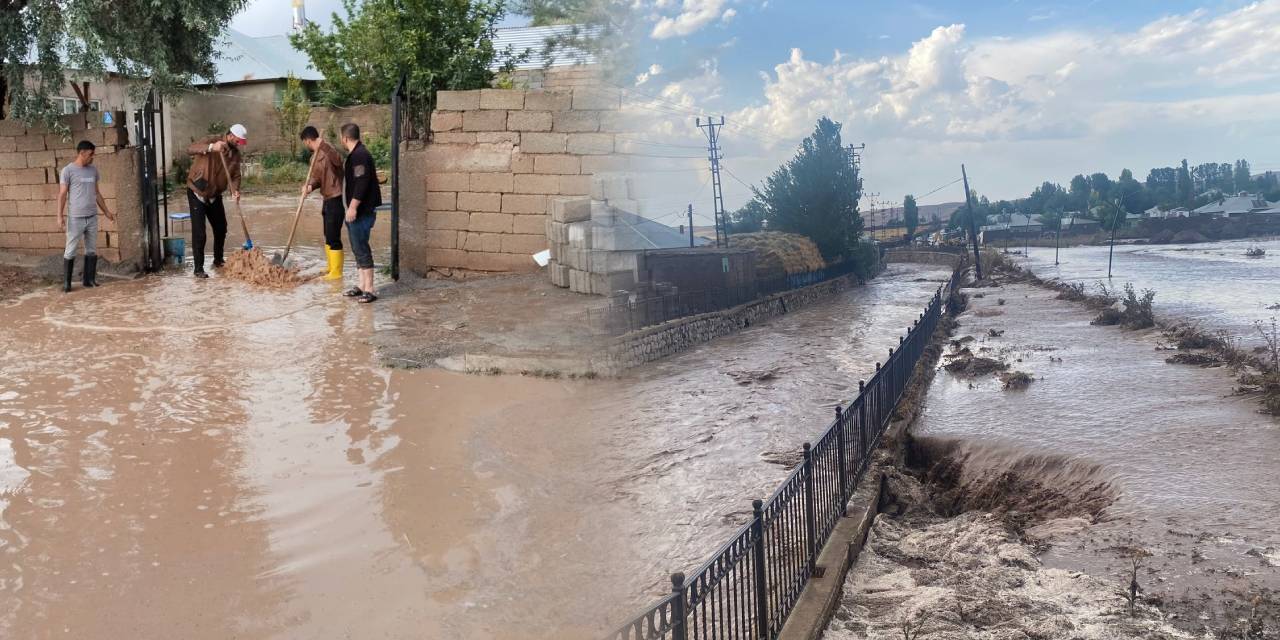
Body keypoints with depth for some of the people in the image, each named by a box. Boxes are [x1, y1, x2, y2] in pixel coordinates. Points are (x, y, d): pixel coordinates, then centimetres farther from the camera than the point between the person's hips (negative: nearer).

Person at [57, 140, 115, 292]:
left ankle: (89, 279, 17)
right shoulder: (68, 170, -6)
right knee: (70, 251, 0)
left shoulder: (93, 170, 11)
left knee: (92, 250, 8)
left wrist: (106, 211, 20)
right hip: (75, 218, -5)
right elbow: (62, 194, -7)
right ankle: (66, 282, 6)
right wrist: (60, 216, -13)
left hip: (92, 217, 5)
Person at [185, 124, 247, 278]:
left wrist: (235, 190, -25)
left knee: (221, 229, 15)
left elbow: (235, 175, -4)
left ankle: (218, 261, 35)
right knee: (199, 232, -9)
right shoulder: (211, 140, -19)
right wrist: (211, 147, -49)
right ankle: (198, 268, -3)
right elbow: (190, 149, -34)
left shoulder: (235, 153, -1)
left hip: (215, 195, 7)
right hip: (197, 193, -6)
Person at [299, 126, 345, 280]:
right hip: (327, 200, 10)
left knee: (333, 238, -5)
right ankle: (331, 267, 29)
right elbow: (316, 177, 10)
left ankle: (336, 272, 3)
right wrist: (309, 186, -9)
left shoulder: (329, 153, -16)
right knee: (328, 236, 18)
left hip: (335, 200, -10)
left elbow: (338, 161, -32)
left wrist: (323, 145, -34)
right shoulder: (315, 156, 12)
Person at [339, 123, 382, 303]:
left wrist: (353, 206, -24)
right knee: (358, 248, 14)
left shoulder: (359, 155, -17)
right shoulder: (355, 154, 17)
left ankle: (369, 290, -9)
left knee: (361, 249, -10)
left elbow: (362, 182, -25)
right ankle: (362, 286, 21)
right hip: (358, 211, 11)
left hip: (361, 211, -11)